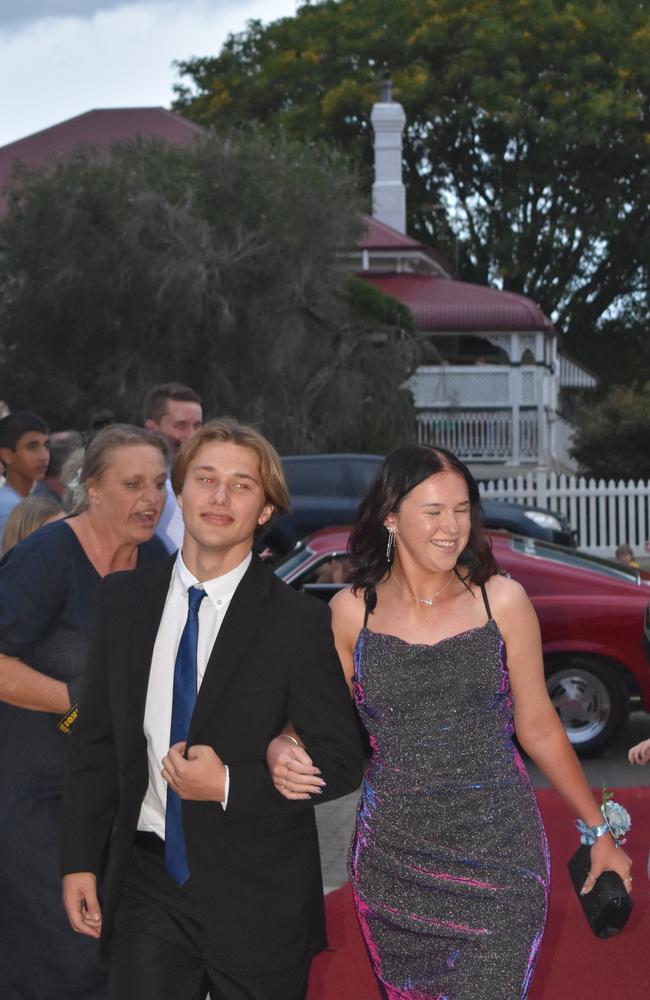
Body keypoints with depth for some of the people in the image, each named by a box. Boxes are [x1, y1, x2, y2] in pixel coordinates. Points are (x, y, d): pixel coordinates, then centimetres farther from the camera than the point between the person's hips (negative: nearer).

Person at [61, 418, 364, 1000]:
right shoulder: (125, 601, 4)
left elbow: (341, 762, -7)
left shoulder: (299, 620, -9)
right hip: (147, 882, 3)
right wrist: (81, 862, 5)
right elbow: (96, 738, 9)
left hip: (258, 901, -2)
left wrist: (230, 785, -18)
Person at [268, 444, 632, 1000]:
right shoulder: (352, 611, 1)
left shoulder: (501, 601, -2)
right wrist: (284, 752, -11)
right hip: (392, 862, 2)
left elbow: (538, 728, 6)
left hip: (498, 855, -1)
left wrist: (598, 830, 10)